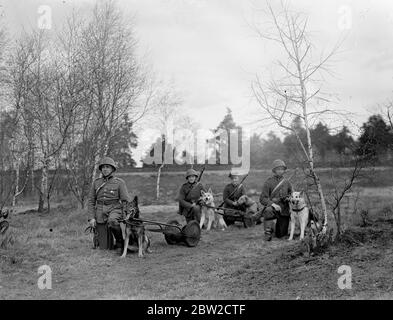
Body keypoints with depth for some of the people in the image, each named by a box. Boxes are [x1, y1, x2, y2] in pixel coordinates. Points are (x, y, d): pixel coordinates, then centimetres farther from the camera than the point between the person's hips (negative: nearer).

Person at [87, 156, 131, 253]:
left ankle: (120, 241, -13)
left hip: (115, 209, -2)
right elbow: (91, 201, 10)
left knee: (112, 221, -40)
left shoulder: (119, 182, 0)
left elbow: (126, 200, -4)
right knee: (105, 248, -1)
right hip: (100, 212, 3)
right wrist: (91, 218, 0)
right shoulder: (96, 182, 9)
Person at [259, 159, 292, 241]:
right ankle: (268, 232, -25)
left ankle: (278, 225, 37)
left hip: (284, 210, 3)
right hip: (273, 207, -3)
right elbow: (262, 199, -7)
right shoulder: (269, 182, -2)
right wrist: (273, 204, -24)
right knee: (268, 210, -40)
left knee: (281, 235, 3)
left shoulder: (287, 183, 10)